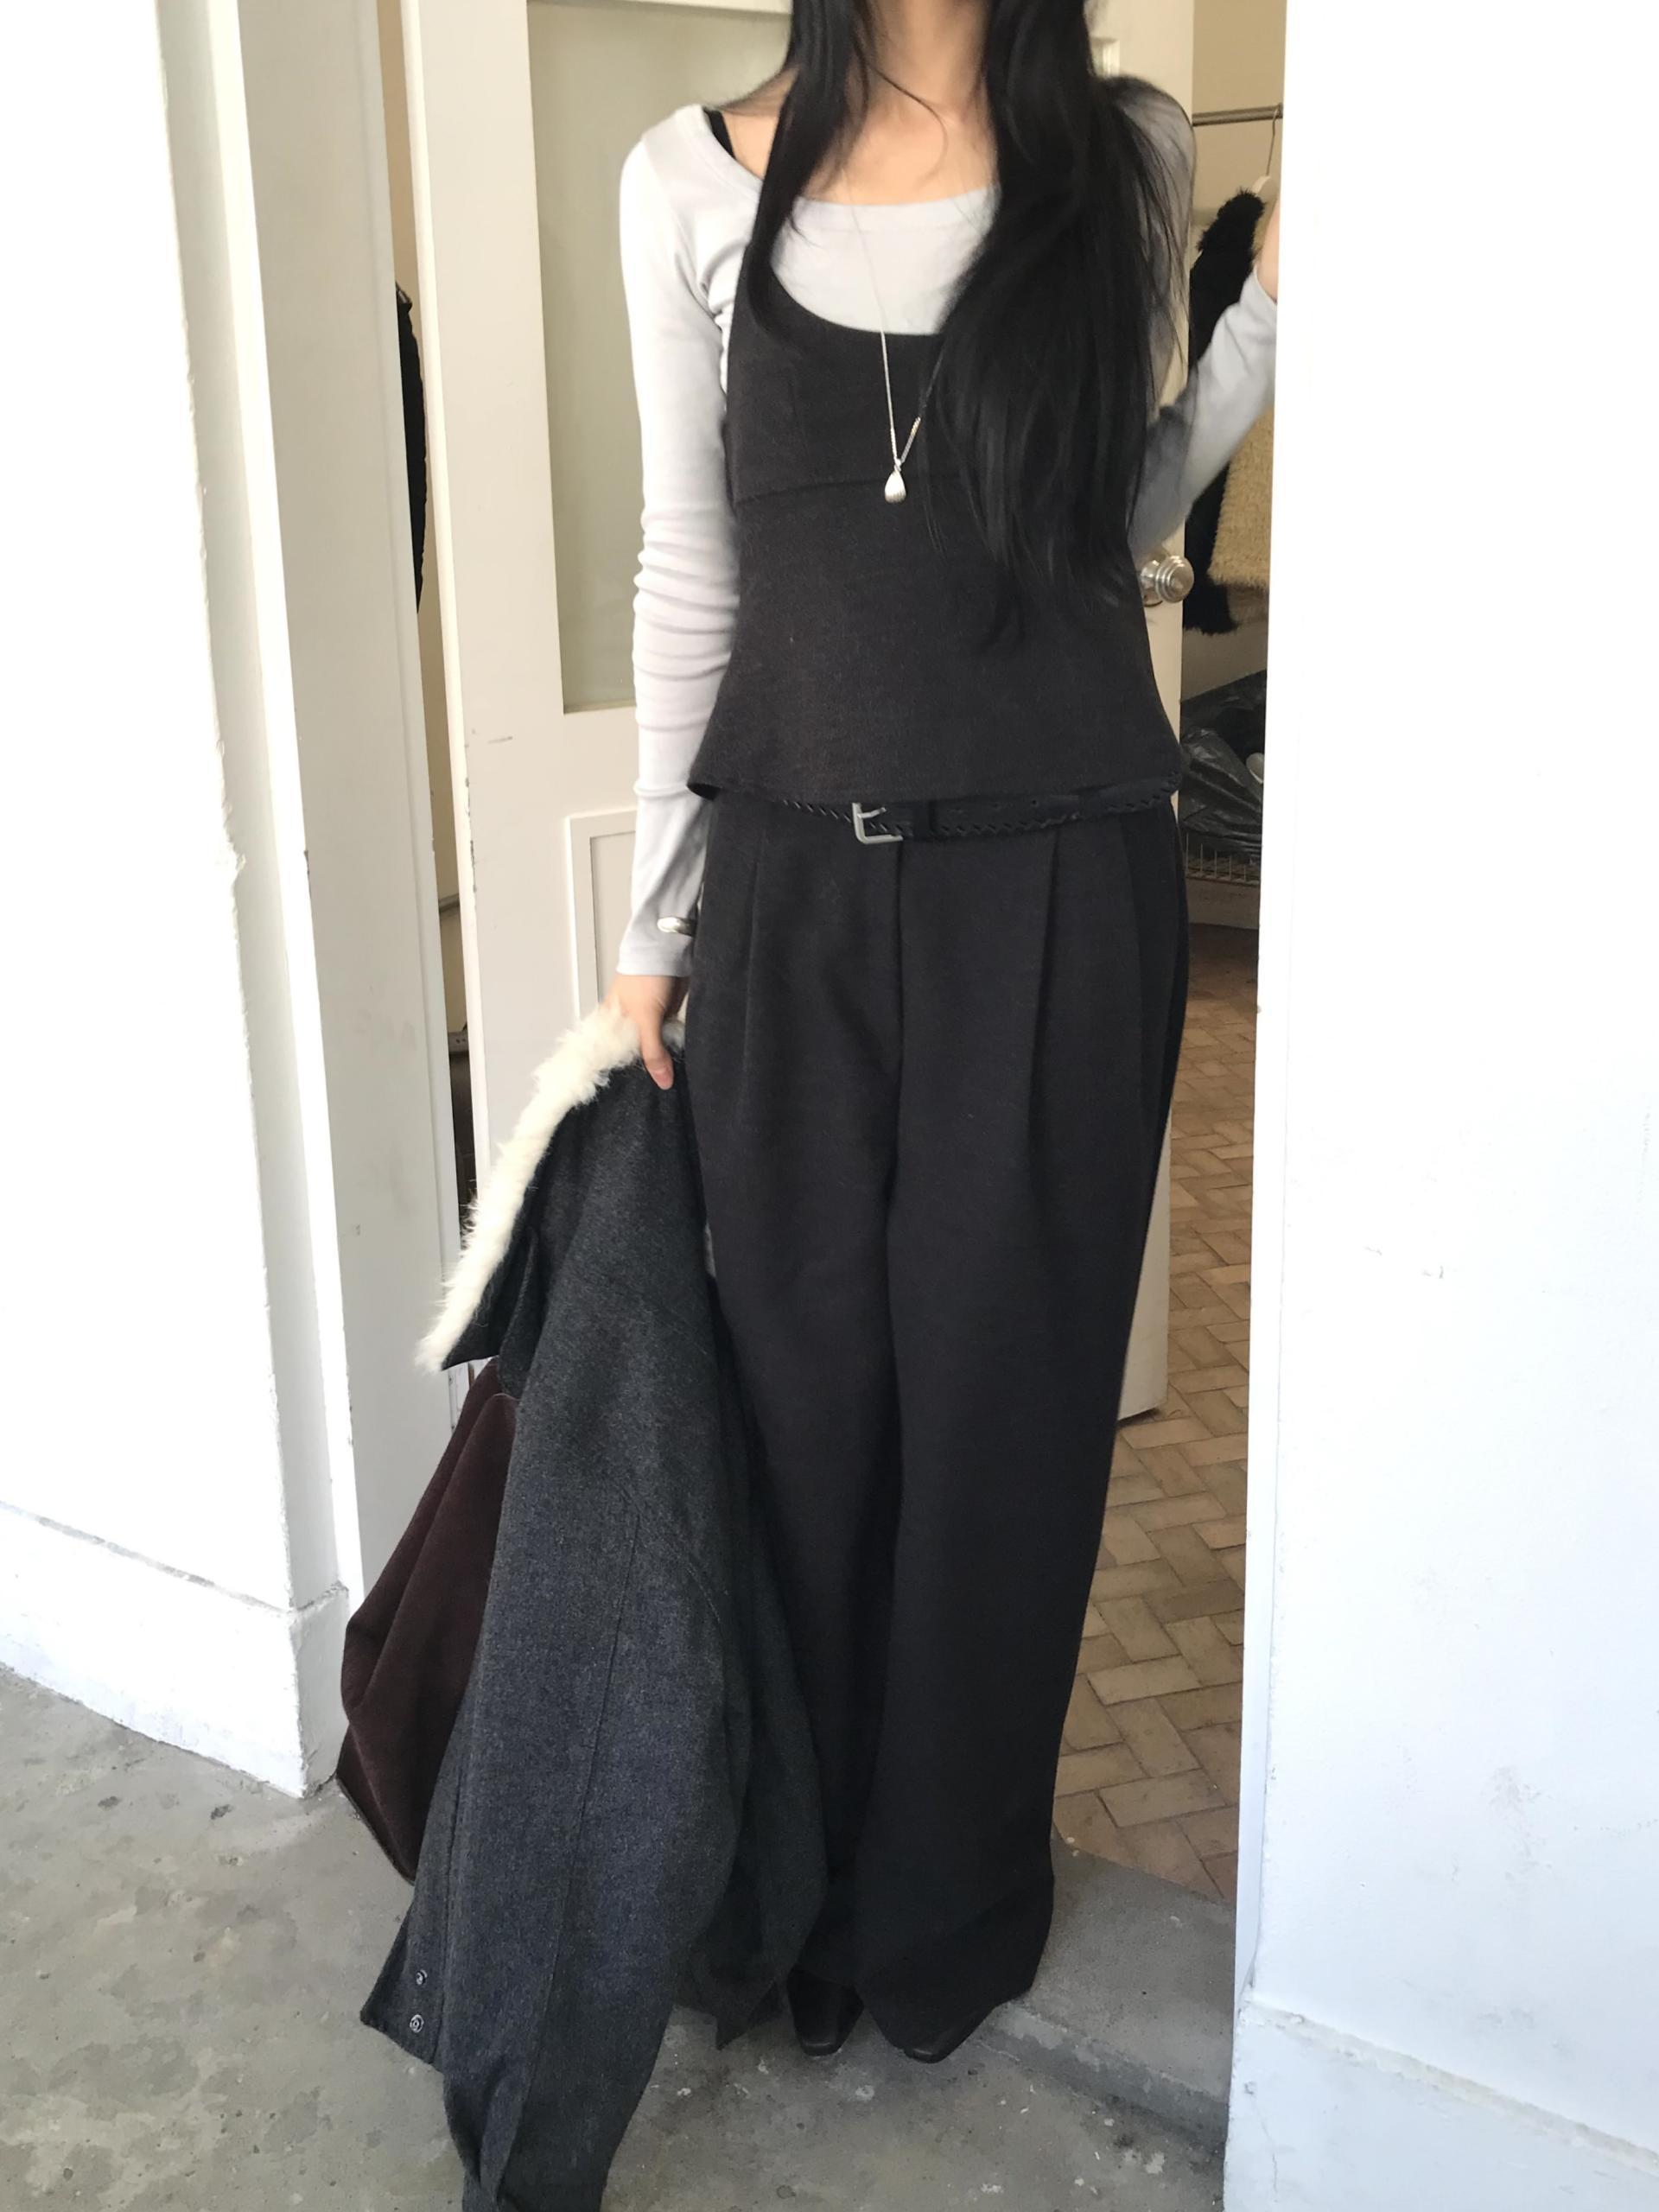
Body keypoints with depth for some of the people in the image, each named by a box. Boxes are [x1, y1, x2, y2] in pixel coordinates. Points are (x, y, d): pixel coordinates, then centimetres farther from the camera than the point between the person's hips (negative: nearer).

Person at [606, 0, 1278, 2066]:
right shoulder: (694, 185, 2)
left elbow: (1115, 515, 12)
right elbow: (690, 575, 5)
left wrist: (1273, 313, -3)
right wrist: (652, 922, 6)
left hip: (1061, 882, 0)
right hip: (795, 882, 1)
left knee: (999, 1394, 8)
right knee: (802, 1388, 8)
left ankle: (947, 1910, 30)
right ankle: (802, 1880, 32)